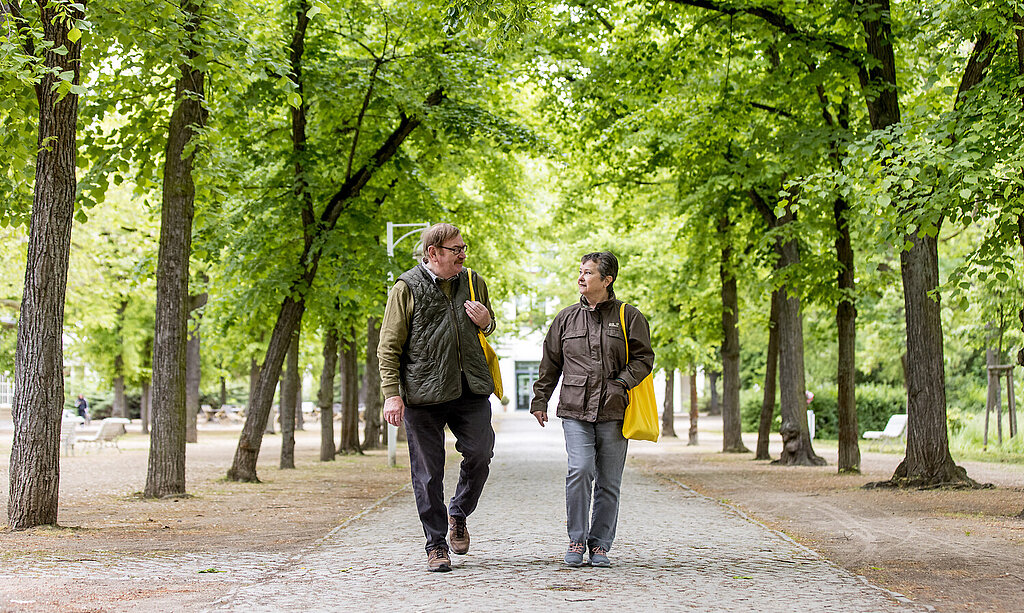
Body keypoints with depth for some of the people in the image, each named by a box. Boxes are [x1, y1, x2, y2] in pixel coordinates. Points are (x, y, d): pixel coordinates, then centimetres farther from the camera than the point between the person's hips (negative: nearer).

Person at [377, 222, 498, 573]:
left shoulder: (474, 284, 12)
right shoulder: (407, 288, -2)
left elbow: (489, 327, 28)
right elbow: (389, 346, -2)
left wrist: (485, 322, 3)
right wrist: (392, 394, -10)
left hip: (471, 389, 4)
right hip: (423, 393, -3)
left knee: (480, 454, -4)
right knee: (428, 472, 1)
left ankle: (459, 513, 24)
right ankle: (436, 544, 13)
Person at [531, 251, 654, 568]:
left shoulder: (629, 316, 5)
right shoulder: (567, 318, 12)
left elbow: (643, 358, 4)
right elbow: (550, 364, 19)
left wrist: (620, 383, -10)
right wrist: (539, 400, 18)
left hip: (614, 412, 0)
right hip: (575, 410, 1)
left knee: (608, 482, 2)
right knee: (580, 471, -15)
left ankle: (599, 545, 14)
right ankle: (576, 540, -2)